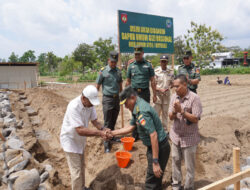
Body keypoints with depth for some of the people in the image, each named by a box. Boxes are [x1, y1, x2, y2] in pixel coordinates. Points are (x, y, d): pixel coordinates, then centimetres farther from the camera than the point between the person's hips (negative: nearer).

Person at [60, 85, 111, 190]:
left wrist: (103, 129, -26)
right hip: (70, 140, -7)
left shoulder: (90, 104, -12)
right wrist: (100, 133, -39)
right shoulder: (74, 107, -34)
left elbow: (94, 120, -7)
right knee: (76, 171, -1)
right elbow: (80, 130, -36)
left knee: (81, 167, 22)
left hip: (80, 139, 7)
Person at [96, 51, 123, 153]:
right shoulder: (103, 71, -7)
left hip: (116, 98, 5)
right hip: (107, 99, -5)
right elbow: (97, 86, -3)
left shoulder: (118, 71, 7)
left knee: (113, 120, 15)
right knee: (107, 122, -2)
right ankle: (106, 143, 7)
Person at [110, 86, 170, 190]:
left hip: (159, 147, -10)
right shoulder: (138, 108, 7)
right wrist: (112, 133, 11)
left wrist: (155, 162, -26)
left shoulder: (142, 111, -25)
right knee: (155, 179, 26)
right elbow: (130, 127, 14)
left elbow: (153, 135, -29)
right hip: (153, 146, 10)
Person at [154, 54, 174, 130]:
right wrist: (160, 89, -18)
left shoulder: (171, 71, 5)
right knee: (156, 112, -1)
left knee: (165, 112, 12)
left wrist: (169, 87, -10)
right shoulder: (156, 71, -5)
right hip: (158, 94, -3)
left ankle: (165, 129, 24)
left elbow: (172, 82, 11)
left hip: (167, 94, 3)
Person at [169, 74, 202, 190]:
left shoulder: (194, 98, -15)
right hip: (176, 136, 5)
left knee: (189, 166, 9)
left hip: (189, 137, -4)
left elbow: (195, 119, -18)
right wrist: (175, 111, -21)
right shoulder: (174, 97, -2)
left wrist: (181, 111, -26)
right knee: (175, 161, 17)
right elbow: (171, 117, 0)